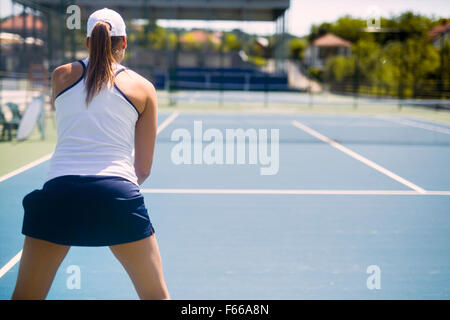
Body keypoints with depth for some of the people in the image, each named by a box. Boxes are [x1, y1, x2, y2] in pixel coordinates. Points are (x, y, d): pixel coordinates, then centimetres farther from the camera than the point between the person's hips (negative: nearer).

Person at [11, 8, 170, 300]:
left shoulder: (61, 75, 13)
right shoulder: (144, 88, 10)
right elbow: (144, 170, 12)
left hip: (59, 190, 1)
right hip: (119, 191, -1)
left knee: (25, 296, 13)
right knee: (156, 295, 13)